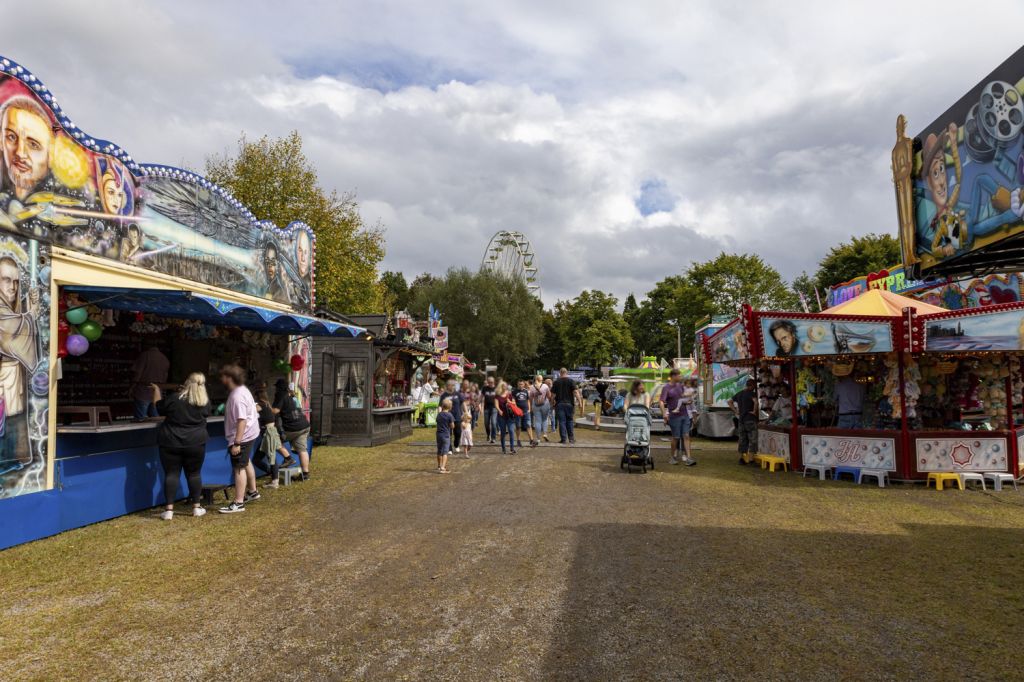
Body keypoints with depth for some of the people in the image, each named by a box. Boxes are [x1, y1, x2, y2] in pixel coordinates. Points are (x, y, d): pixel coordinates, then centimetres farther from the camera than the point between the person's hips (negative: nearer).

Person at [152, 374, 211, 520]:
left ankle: (169, 510, 2)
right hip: (195, 443, 2)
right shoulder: (205, 402, -4)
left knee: (171, 474, 4)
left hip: (171, 443, -1)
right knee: (194, 474, 12)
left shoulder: (173, 398, -12)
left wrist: (156, 390, 24)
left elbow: (159, 407, 6)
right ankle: (196, 507, 17)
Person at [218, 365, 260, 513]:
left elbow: (241, 420, -30)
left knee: (239, 468, -6)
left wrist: (236, 443, -31)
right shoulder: (241, 389, 8)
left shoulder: (237, 396, -25)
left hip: (242, 436, -11)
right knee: (246, 463, 25)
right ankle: (252, 492, 40)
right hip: (248, 434, 11)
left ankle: (238, 503, -1)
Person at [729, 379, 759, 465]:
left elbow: (730, 401, 18)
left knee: (742, 439, 12)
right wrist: (754, 411, -15)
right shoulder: (751, 393, -9)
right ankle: (751, 459, -4)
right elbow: (755, 402, -27)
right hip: (750, 419, -7)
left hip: (741, 419, 7)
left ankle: (741, 458, 14)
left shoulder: (739, 394, 13)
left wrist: (736, 411, 12)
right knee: (752, 439, -1)